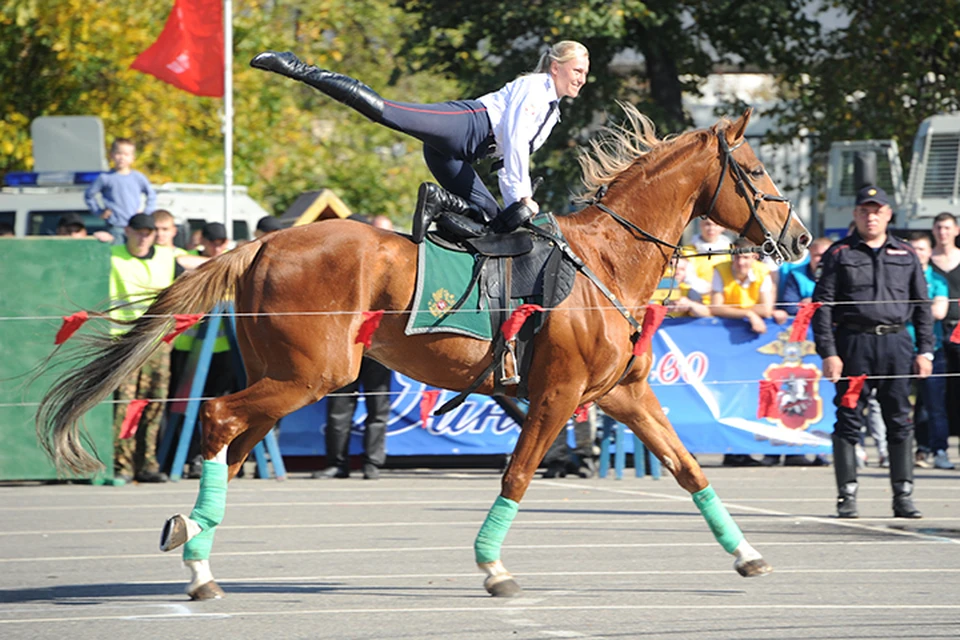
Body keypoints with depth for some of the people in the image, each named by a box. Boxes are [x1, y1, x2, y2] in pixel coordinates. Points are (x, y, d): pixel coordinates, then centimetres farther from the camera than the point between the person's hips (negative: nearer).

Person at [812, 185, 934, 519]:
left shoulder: (905, 254, 13)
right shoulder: (840, 254, 4)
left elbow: (922, 306, 15)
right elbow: (822, 305, -1)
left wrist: (925, 350, 6)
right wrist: (828, 352, -10)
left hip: (896, 343, 2)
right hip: (853, 343, -2)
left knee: (900, 421, 2)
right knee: (849, 420, -1)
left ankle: (903, 495, 8)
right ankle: (847, 495, 5)